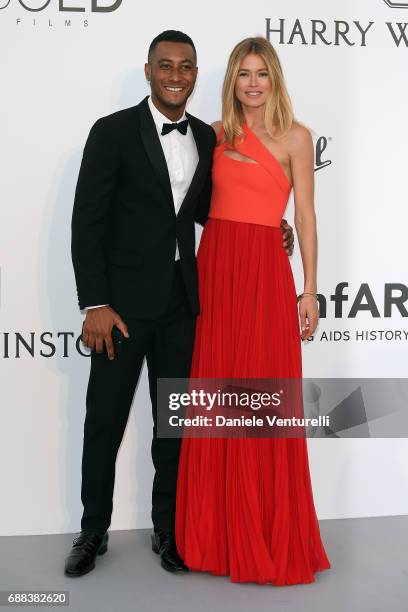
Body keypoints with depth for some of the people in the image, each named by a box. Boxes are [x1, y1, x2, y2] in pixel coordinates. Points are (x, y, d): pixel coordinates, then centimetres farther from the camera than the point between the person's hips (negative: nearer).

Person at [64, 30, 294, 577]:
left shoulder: (206, 137, 8)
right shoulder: (113, 132, -7)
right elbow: (86, 222, -10)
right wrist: (95, 304, -15)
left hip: (181, 301, 4)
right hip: (123, 300, -4)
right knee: (105, 420, 7)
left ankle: (167, 529, 28)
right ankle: (93, 531, 26)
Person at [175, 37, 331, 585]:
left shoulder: (295, 137, 2)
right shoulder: (216, 134, 12)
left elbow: (306, 216, 1)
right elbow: (203, 202, 15)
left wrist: (309, 289, -4)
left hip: (264, 271, -4)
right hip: (213, 265, 4)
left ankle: (269, 535, 15)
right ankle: (219, 532, 20)